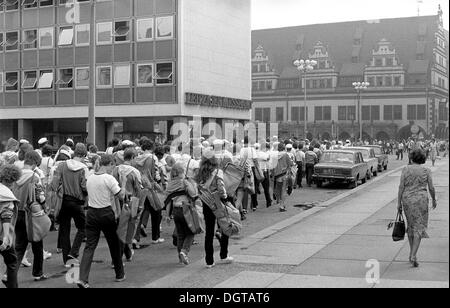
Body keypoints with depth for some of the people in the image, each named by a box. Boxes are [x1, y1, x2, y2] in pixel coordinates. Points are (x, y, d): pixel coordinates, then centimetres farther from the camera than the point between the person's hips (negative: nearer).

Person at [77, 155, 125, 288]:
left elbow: (94, 196, 12)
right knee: (114, 244, 13)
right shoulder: (109, 178, -13)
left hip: (91, 213, 4)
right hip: (106, 214, -4)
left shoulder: (90, 178, 6)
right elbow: (121, 196, -15)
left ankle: (83, 279, -9)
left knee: (89, 246, 3)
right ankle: (120, 275, 27)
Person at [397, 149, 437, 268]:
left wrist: (399, 203, 3)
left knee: (411, 225, 19)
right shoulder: (426, 171, -2)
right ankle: (413, 256, -12)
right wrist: (434, 200, 18)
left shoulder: (406, 170, 0)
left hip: (407, 200, 2)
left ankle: (412, 253, 25)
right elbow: (431, 188, 1)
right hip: (421, 200, -2)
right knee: (419, 228, 1)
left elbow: (401, 187, -3)